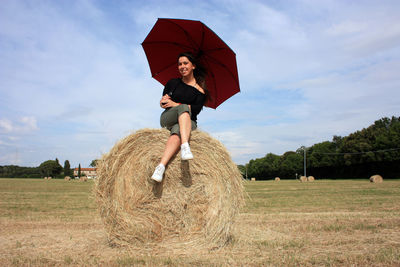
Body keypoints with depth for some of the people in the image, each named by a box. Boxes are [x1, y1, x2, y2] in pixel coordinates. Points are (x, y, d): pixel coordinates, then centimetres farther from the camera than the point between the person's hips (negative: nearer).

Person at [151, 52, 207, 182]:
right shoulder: (173, 83, 12)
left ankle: (161, 166, -56)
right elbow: (162, 104, 10)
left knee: (178, 130, -39)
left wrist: (175, 104, -16)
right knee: (184, 108, -34)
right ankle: (185, 146, -55)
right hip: (167, 119, 1)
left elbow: (196, 109, -9)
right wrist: (163, 101, -15)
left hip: (189, 122, 0)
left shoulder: (201, 89, 5)